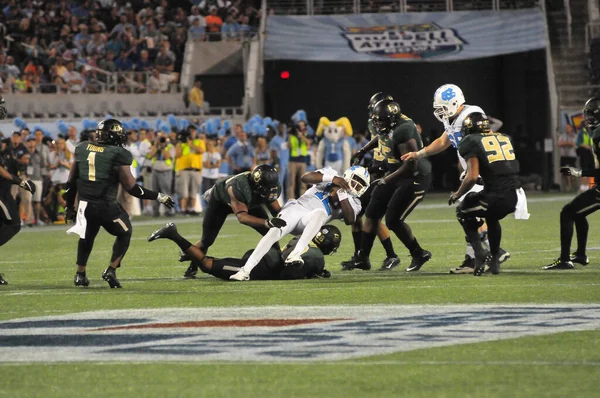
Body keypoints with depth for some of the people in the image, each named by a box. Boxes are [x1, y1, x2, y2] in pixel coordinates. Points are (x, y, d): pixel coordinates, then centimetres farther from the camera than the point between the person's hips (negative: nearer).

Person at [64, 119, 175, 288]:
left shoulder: (82, 149, 5)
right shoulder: (118, 155, -10)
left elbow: (71, 182, 11)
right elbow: (132, 188, -10)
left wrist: (69, 205, 24)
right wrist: (158, 197, 0)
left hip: (85, 203, 4)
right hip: (107, 205, -4)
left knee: (87, 237, 30)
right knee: (124, 234, 21)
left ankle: (80, 274, 26)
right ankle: (111, 270, 7)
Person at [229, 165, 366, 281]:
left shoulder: (352, 202, 15)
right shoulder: (330, 173, 14)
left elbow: (350, 220, -7)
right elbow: (305, 177, -4)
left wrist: (342, 194, -10)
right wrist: (332, 178, -16)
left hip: (309, 222, 0)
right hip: (295, 208, 0)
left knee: (320, 213, -35)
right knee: (275, 232, -26)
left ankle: (295, 254, -48)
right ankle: (245, 270, -24)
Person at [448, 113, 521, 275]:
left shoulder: (472, 143, 0)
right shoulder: (504, 139, 19)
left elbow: (472, 177, -9)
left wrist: (457, 195, 5)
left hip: (495, 195, -6)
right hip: (514, 196, 6)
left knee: (464, 212, 23)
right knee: (492, 218, 37)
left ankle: (480, 253, 6)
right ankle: (494, 261, 36)